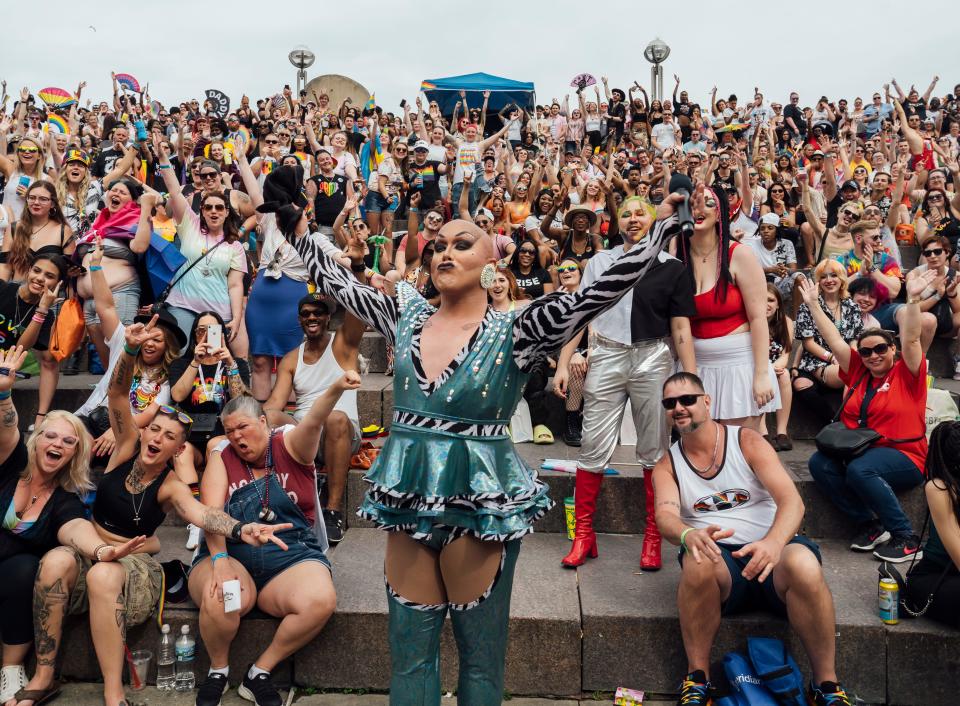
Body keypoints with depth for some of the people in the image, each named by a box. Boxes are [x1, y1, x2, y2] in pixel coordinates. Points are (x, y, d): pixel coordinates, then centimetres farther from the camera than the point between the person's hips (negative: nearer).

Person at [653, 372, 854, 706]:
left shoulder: (747, 442, 2)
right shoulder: (667, 466, 8)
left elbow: (792, 501, -10)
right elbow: (665, 515, -11)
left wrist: (774, 543, -32)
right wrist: (689, 535, -37)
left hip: (771, 551, 0)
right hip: (718, 558, 1)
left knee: (803, 562, -35)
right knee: (698, 562, -35)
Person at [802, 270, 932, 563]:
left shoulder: (906, 374, 0)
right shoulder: (858, 373, 12)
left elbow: (911, 339, -15)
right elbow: (834, 340, 11)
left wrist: (913, 299, -25)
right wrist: (813, 304, 9)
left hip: (904, 458, -5)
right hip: (858, 451, 6)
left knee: (859, 469, -35)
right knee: (820, 463, -22)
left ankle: (906, 537, -19)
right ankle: (870, 524, -12)